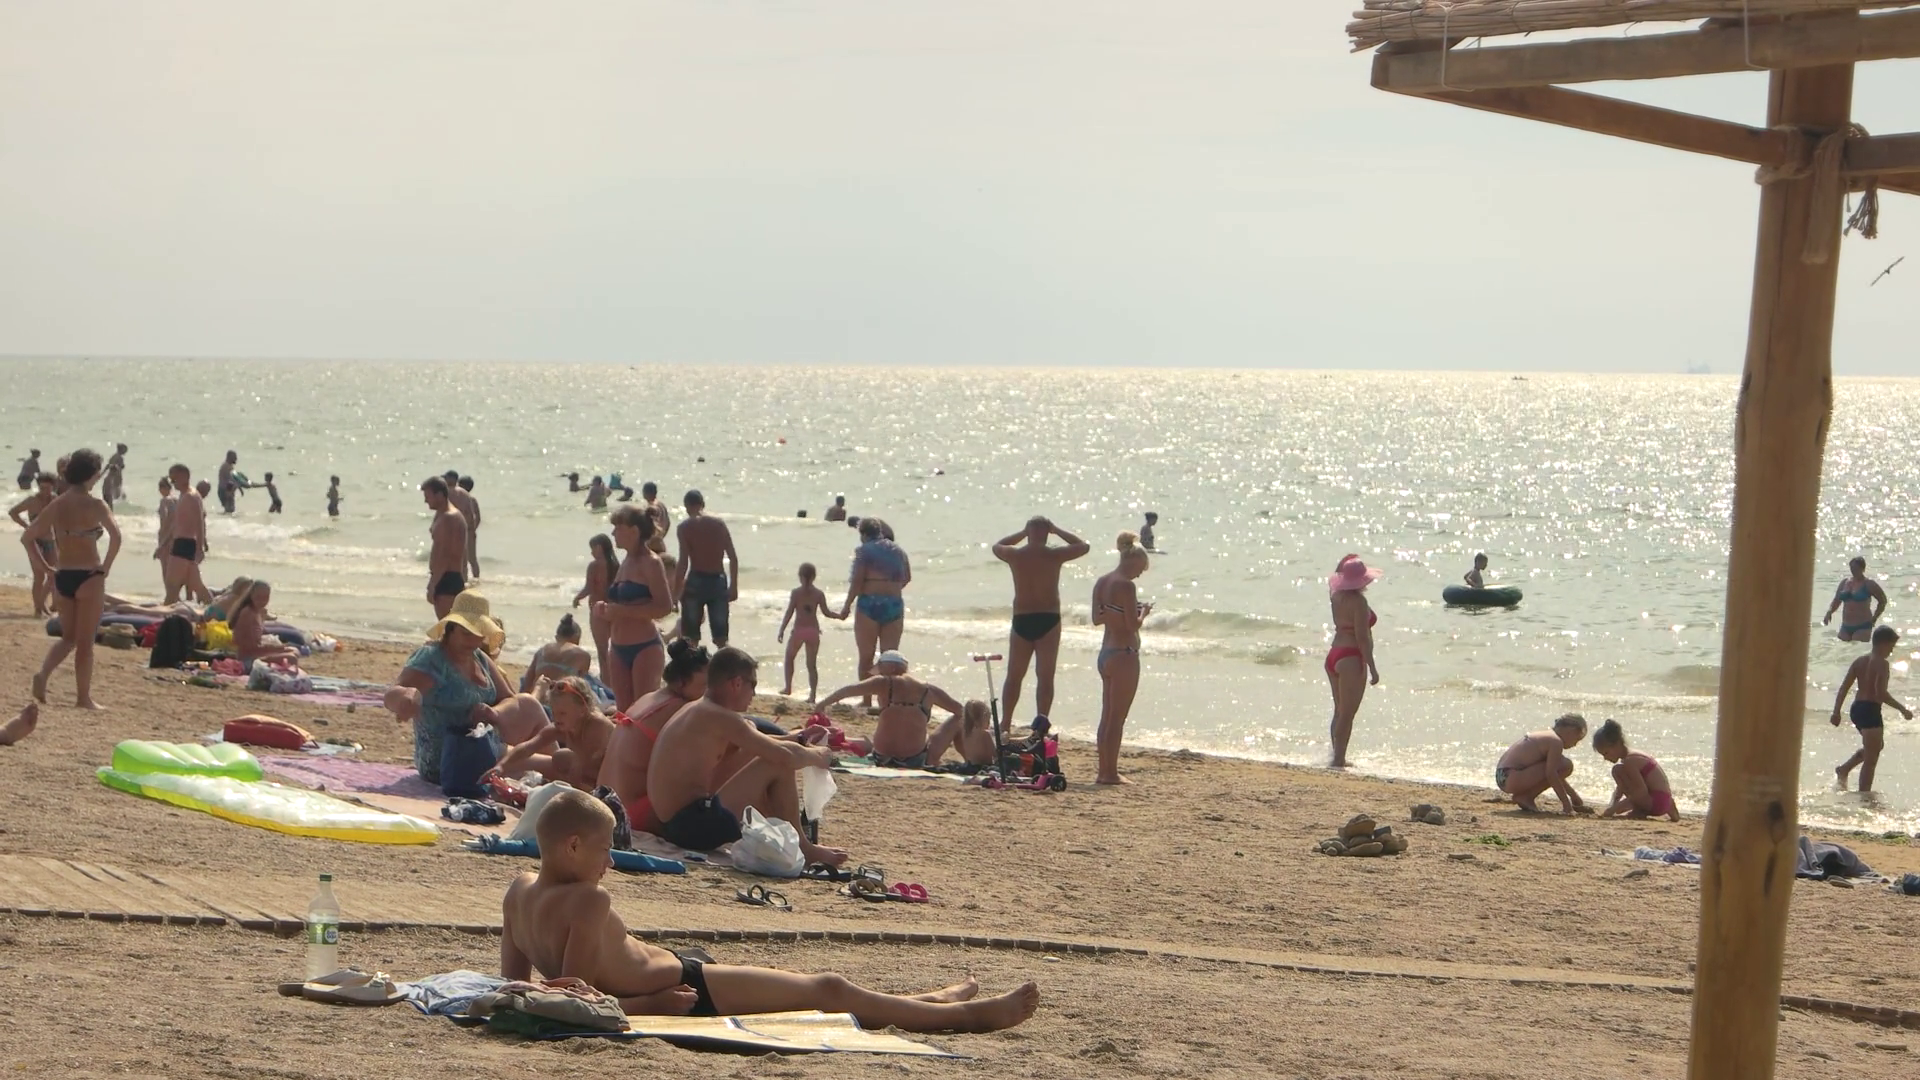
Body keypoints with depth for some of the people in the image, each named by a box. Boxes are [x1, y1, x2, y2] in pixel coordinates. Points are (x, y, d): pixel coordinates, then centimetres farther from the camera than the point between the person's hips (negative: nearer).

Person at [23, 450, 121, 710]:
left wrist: (44, 566, 10)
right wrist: (106, 566, -14)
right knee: (85, 642, 5)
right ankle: (84, 697, 9)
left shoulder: (56, 505, 5)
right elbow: (115, 535, -26)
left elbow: (28, 537, 7)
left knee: (68, 637, 18)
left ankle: (43, 673, -6)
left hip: (62, 577, 5)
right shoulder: (95, 505, -10)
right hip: (89, 577, -5)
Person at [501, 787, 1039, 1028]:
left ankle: (926, 1003, 40)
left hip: (669, 978, 11)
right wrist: (650, 1005, -24)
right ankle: (968, 1014, 13)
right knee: (828, 990, 1)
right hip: (687, 990, -11)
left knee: (816, 985, 25)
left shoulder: (520, 891, 0)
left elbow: (513, 979, 8)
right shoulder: (587, 900, -28)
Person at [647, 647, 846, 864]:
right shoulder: (719, 718, -14)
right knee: (778, 766, -8)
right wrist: (816, 756, 4)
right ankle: (799, 847, 6)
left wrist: (798, 739, 21)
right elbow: (786, 757, -16)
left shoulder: (697, 712, 15)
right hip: (696, 826, -10)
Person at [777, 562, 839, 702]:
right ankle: (812, 694, -2)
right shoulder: (819, 594, 1)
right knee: (812, 664, 6)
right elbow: (826, 612, 1)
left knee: (789, 657, 20)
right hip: (813, 630, 2)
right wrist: (840, 616, 18)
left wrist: (782, 630, -4)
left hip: (799, 630, -2)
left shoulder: (796, 593, -5)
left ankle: (788, 687, 20)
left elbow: (789, 613, -7)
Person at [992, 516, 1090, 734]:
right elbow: (1083, 546, 8)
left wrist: (1022, 533, 20)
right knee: (1045, 677, 2)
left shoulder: (1014, 555, -3)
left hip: (1022, 620, 2)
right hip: (1048, 620, -2)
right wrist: (1057, 531, 11)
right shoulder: (1054, 555, -8)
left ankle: (1005, 724, 17)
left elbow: (997, 546, 21)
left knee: (1014, 676, 13)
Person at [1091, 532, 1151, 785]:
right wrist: (1144, 612, -1)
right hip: (1124, 655, -9)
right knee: (1117, 718, -2)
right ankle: (1110, 772, 0)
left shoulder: (1102, 582, 8)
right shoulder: (1125, 585, -18)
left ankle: (1104, 769, 19)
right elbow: (1133, 624, -20)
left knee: (1107, 717, 15)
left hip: (1105, 654, 9)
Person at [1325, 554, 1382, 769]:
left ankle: (1338, 758, 21)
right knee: (1347, 714, -4)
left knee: (1340, 711, 16)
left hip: (1334, 655, 9)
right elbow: (1362, 637, -19)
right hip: (1351, 659, -9)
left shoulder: (1338, 596, 7)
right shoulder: (1358, 601, -16)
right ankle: (1338, 760, -5)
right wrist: (1372, 668, -16)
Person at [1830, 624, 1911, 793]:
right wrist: (1902, 709, -17)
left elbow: (1844, 688, 10)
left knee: (1876, 745, 30)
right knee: (1871, 759, -2)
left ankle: (1844, 769, 26)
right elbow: (1881, 693, -23)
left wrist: (1836, 712, 14)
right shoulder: (1882, 664, -13)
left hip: (1856, 709, 9)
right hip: (1871, 710, -9)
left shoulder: (1859, 661, 10)